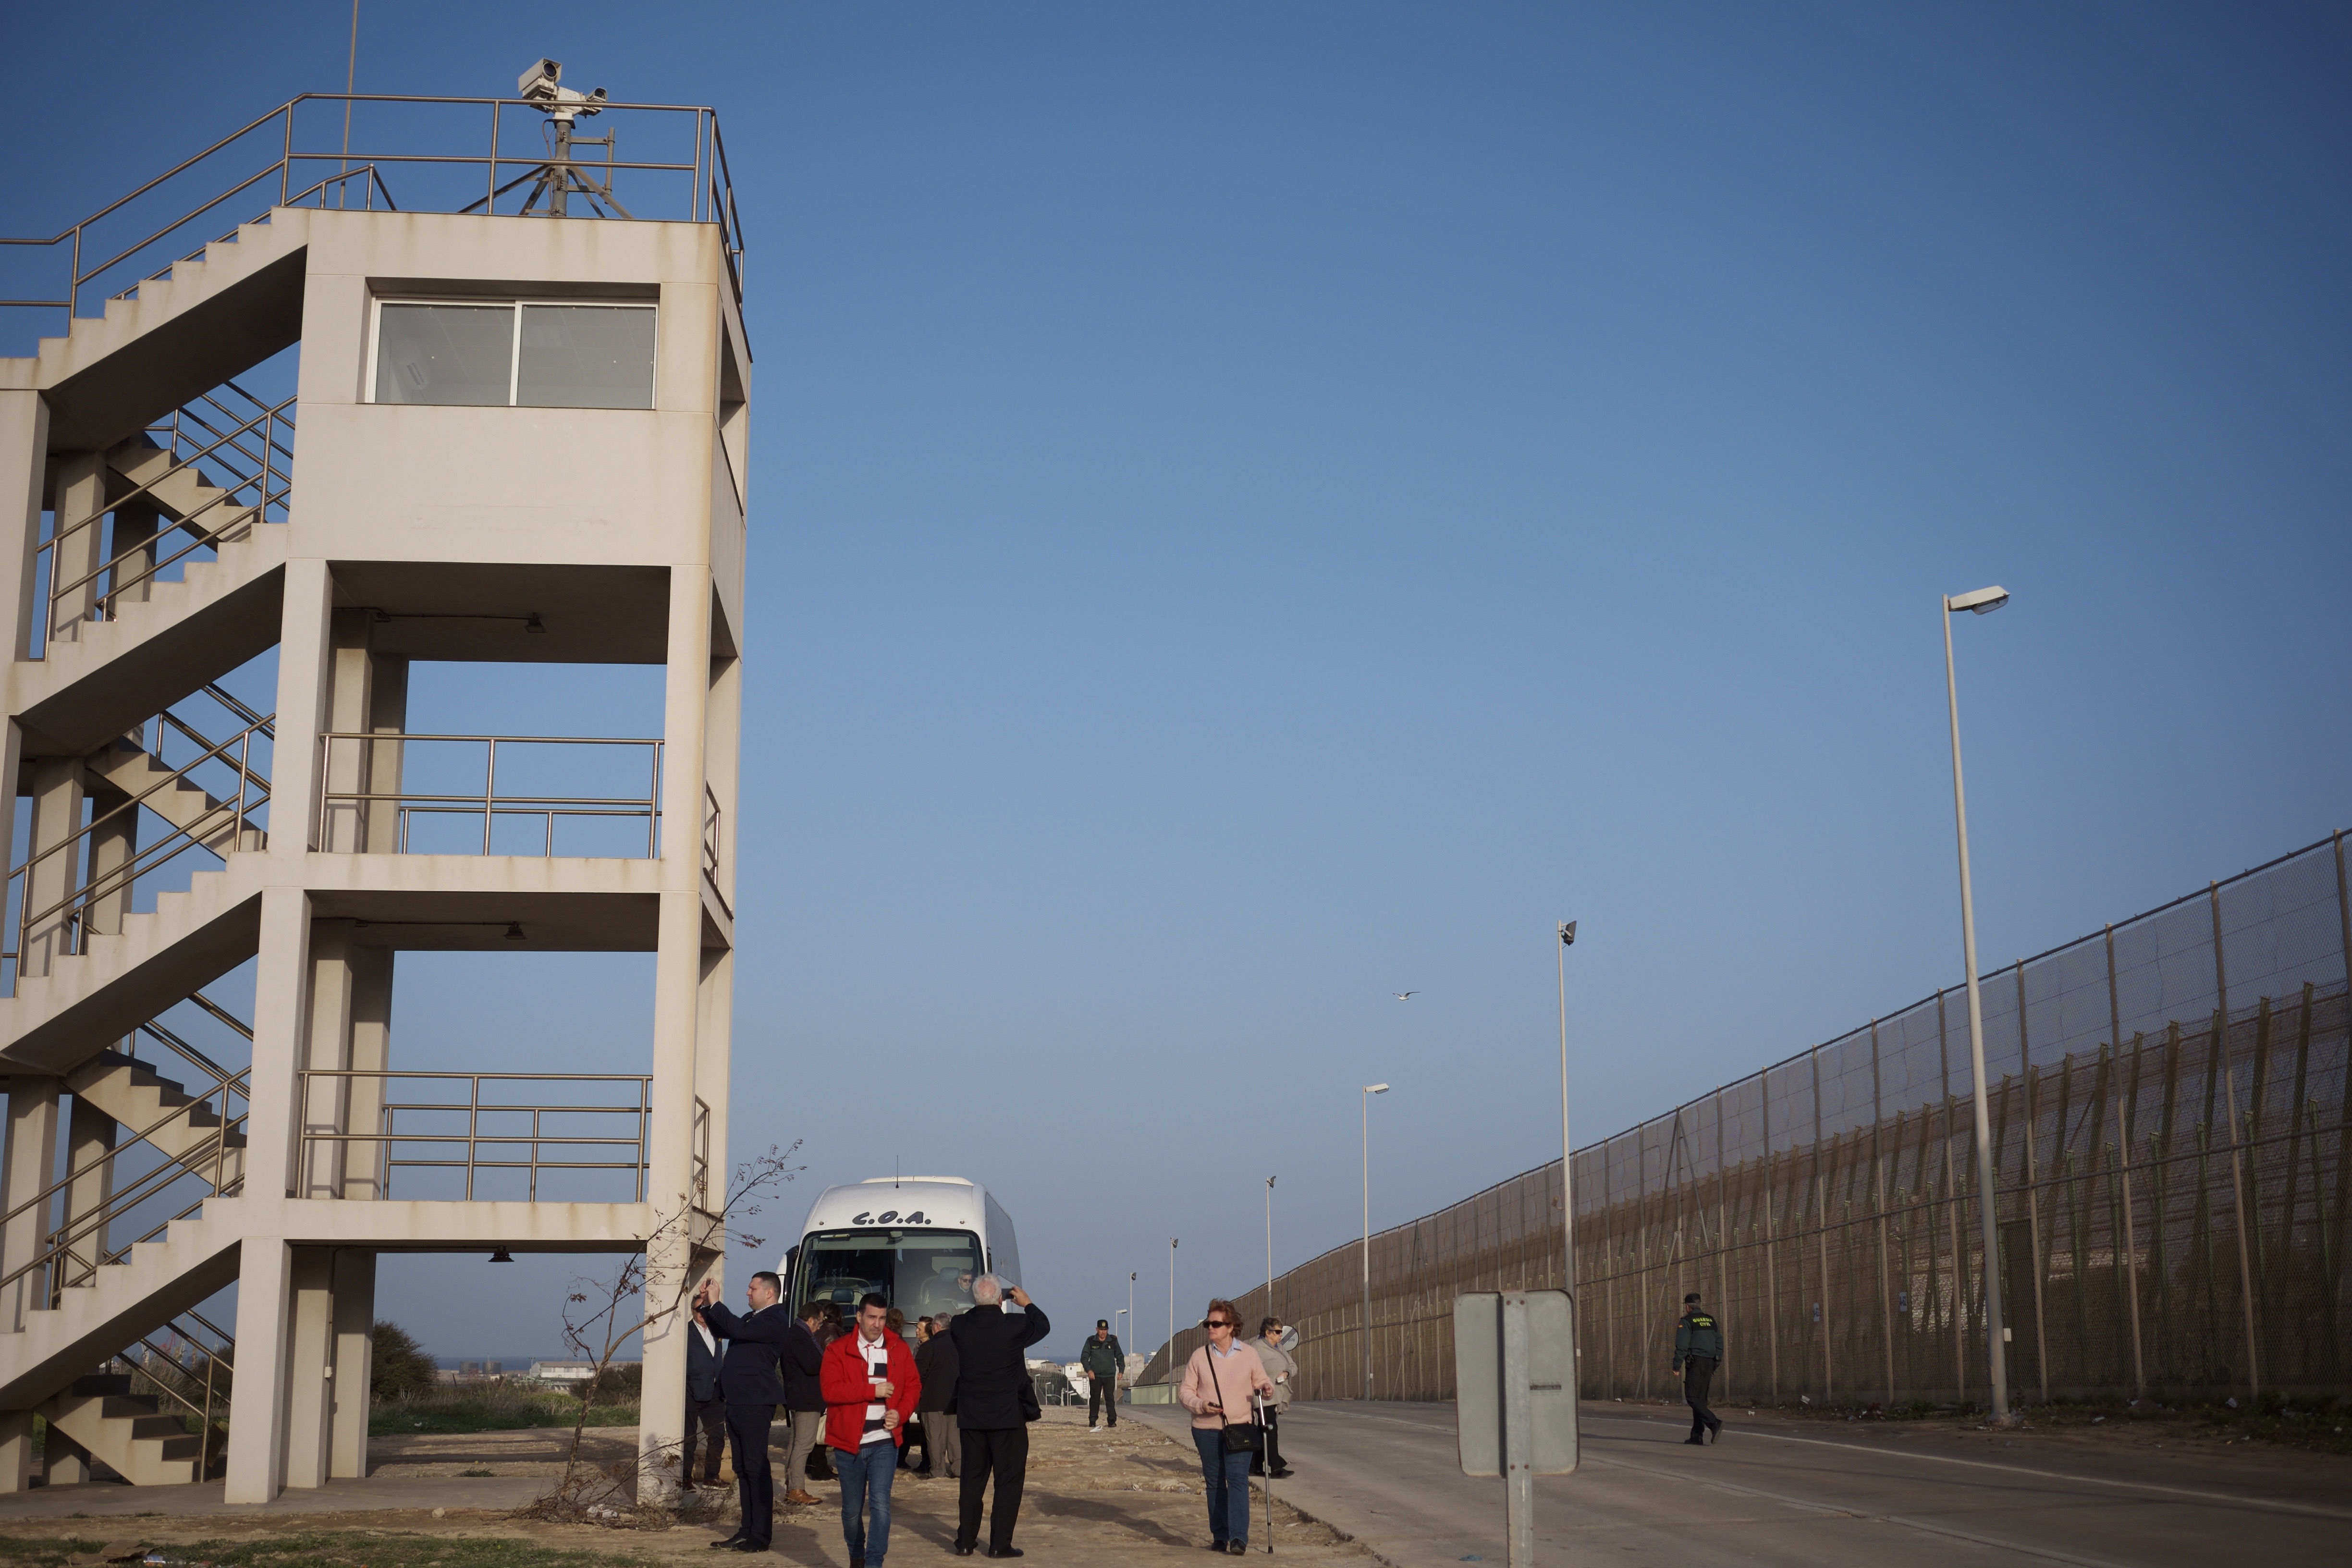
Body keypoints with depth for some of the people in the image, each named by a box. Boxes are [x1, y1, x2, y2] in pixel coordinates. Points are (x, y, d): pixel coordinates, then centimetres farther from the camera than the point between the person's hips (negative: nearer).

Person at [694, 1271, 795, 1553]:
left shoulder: (775, 1321, -11)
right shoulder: (751, 1318, 19)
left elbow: (738, 1330, -23)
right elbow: (721, 1330, 31)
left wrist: (714, 1302, -15)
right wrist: (705, 1305, 16)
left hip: (755, 1404, -10)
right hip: (737, 1402, 10)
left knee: (756, 1467, -8)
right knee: (743, 1469, 12)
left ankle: (761, 1535, -6)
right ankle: (748, 1530, 17)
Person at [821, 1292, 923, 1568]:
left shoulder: (899, 1349, 6)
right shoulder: (838, 1350, -2)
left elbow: (914, 1385, 10)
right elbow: (830, 1390, -13)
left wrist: (901, 1413, -8)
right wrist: (873, 1391, -17)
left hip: (885, 1442, 0)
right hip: (848, 1442, 0)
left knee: (880, 1504, -13)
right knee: (852, 1509, 11)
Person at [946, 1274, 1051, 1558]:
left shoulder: (959, 1327, -6)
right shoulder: (1014, 1326, -14)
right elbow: (1043, 1326, 6)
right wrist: (1027, 1303, 19)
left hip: (970, 1418, 4)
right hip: (1007, 1417, -4)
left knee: (972, 1479, 14)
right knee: (1009, 1481, 4)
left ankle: (965, 1541, 17)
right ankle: (1000, 1543, 1)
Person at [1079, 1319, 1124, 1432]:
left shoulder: (1113, 1341, 5)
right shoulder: (1091, 1342, 3)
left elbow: (1120, 1357, 14)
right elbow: (1084, 1357, 5)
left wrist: (1121, 1370, 4)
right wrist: (1088, 1370, -8)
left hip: (1110, 1376, 0)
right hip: (1095, 1376, 0)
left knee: (1110, 1398, -4)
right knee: (1094, 1398, 1)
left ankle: (1112, 1421, -3)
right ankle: (1093, 1421, 8)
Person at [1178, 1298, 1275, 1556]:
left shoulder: (1249, 1354, 2)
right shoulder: (1199, 1356, 2)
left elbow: (1260, 1380, 12)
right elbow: (1185, 1390, 5)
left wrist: (1267, 1387, -12)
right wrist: (1200, 1405, -14)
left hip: (1240, 1428, -2)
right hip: (1206, 1429, 2)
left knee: (1238, 1479, -13)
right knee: (1214, 1483, 8)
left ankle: (1239, 1537, -16)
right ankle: (1219, 1536, 17)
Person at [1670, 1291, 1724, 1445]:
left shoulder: (1687, 1322, -4)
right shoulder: (1711, 1320, 16)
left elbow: (1681, 1346, -11)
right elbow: (1720, 1344, 16)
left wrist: (1676, 1367, -6)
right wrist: (1716, 1365, 19)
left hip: (1695, 1362, -7)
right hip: (1710, 1363, 7)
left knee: (1692, 1397, -9)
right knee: (1700, 1398, 10)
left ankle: (1714, 1422, -29)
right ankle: (1697, 1435, 6)